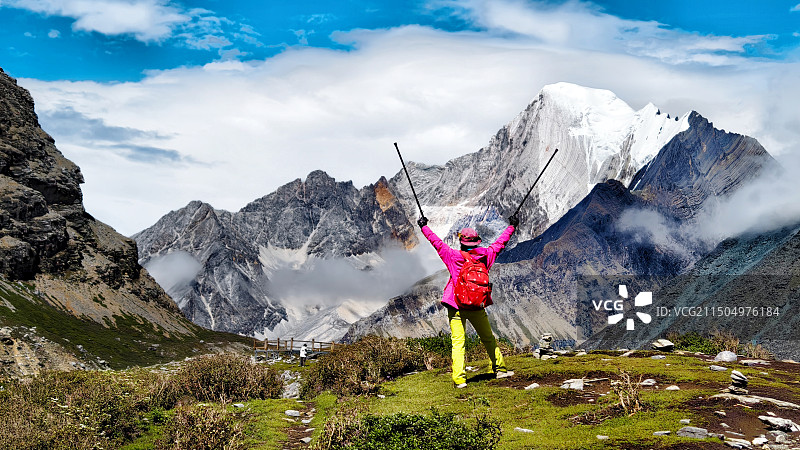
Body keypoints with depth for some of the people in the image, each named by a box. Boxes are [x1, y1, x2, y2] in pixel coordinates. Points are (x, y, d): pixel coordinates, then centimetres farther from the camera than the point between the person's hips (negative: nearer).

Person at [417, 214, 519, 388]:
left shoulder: (453, 256, -8)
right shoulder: (485, 255, 0)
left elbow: (436, 242, 0)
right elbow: (500, 243, 13)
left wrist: (424, 226, 13)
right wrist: (512, 226, 27)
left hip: (456, 306, -3)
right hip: (477, 307, 3)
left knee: (458, 343, -5)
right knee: (488, 339, 19)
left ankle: (459, 379, -12)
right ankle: (500, 368, 28)